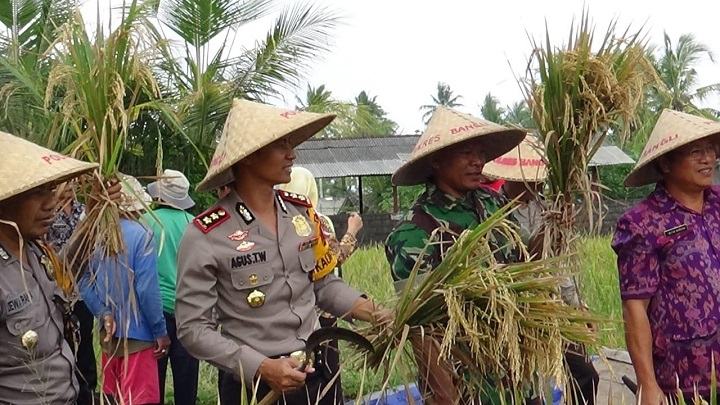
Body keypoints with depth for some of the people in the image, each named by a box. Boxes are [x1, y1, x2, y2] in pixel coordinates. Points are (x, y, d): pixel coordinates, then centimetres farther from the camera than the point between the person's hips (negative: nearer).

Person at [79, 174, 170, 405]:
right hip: (137, 333, -6)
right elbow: (147, 289, -19)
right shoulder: (140, 235, -16)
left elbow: (84, 282, 1)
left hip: (108, 331, 7)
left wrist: (103, 314, -3)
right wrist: (161, 331, -12)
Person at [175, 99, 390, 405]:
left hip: (318, 373, 5)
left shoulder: (302, 212, 1)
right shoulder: (205, 237, -14)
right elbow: (193, 328, -13)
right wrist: (261, 367, -20)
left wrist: (375, 313, -5)